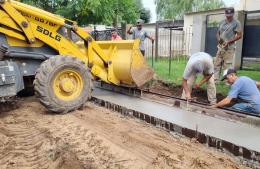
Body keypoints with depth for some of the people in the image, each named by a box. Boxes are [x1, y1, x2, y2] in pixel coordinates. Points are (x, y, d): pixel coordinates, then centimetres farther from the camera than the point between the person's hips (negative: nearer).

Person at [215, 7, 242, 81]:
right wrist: (218, 39, -3)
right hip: (220, 46, 6)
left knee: (227, 65, -8)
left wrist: (228, 41, -18)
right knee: (217, 63, 4)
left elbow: (239, 35, -7)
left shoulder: (236, 23, -2)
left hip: (229, 47, -6)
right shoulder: (222, 22, 14)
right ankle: (215, 79, 9)